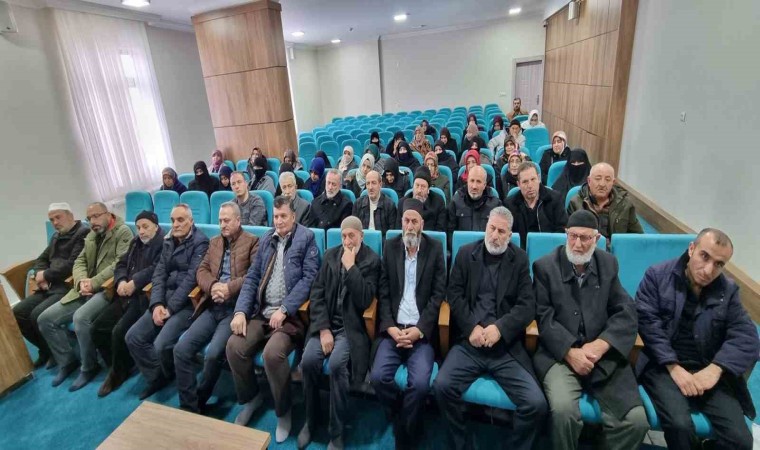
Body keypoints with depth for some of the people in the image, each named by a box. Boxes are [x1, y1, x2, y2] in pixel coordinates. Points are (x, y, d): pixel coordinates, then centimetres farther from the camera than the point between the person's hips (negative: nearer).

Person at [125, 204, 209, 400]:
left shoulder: (200, 242, -9)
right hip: (166, 298, 8)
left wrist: (170, 308, -16)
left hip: (187, 302, -7)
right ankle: (156, 377, 15)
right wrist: (157, 303, -7)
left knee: (161, 344, -22)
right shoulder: (168, 241, 14)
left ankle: (172, 378, 10)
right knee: (133, 337, -4)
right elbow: (159, 273, 8)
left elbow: (191, 279, -16)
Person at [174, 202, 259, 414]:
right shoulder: (214, 242, 21)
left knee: (213, 353, -23)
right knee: (181, 349, -10)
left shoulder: (252, 242, 2)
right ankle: (188, 406, 2)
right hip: (211, 308, 6)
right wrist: (213, 286, -9)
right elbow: (201, 271, 12)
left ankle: (200, 401, 5)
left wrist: (230, 288, -18)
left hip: (235, 309, -6)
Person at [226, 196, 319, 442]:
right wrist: (240, 311, -3)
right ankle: (251, 397, 15)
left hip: (291, 314, -5)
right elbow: (252, 277, 10)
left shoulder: (306, 238, -3)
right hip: (261, 311, 6)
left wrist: (283, 310, -18)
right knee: (234, 346, -14)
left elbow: (309, 278, -11)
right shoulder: (266, 239, 14)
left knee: (273, 353, -27)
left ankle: (283, 411, 2)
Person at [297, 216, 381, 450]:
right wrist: (323, 329, -8)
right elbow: (317, 293, 3)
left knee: (337, 364, -28)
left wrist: (351, 267, -16)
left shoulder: (372, 260, -3)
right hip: (326, 322, 4)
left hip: (350, 326, -3)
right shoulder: (330, 254, 8)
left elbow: (364, 301, -14)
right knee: (308, 361, -20)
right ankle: (310, 420, 6)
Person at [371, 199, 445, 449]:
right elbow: (383, 292, 5)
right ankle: (407, 424, 11)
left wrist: (419, 329, -12)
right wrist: (390, 327, -8)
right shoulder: (390, 246, 8)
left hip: (422, 331, -2)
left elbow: (439, 294, -2)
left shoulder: (435, 248, 2)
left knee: (419, 383, -22)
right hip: (394, 328, 2)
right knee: (379, 377, -18)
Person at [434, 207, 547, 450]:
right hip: (469, 342, 0)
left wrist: (500, 328, -15)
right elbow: (454, 293, 3)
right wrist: (472, 327, -11)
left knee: (537, 404, -18)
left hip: (507, 346, 0)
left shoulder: (519, 259, 8)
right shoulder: (466, 253, 9)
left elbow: (528, 305, 0)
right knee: (442, 386, -22)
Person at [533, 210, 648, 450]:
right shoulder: (545, 266, 0)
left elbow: (626, 312, 3)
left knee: (636, 420, -16)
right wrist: (571, 352, -15)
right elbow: (544, 317, -4)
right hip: (559, 353, -3)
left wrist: (599, 345, -12)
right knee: (563, 410, -26)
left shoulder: (608, 264, 9)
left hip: (604, 354, 3)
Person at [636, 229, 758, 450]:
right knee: (680, 425, -25)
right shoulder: (657, 275, -3)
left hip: (709, 370, 3)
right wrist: (674, 367, -17)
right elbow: (647, 322, -10)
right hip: (664, 366, -3)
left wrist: (715, 369, -18)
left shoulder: (728, 290, 8)